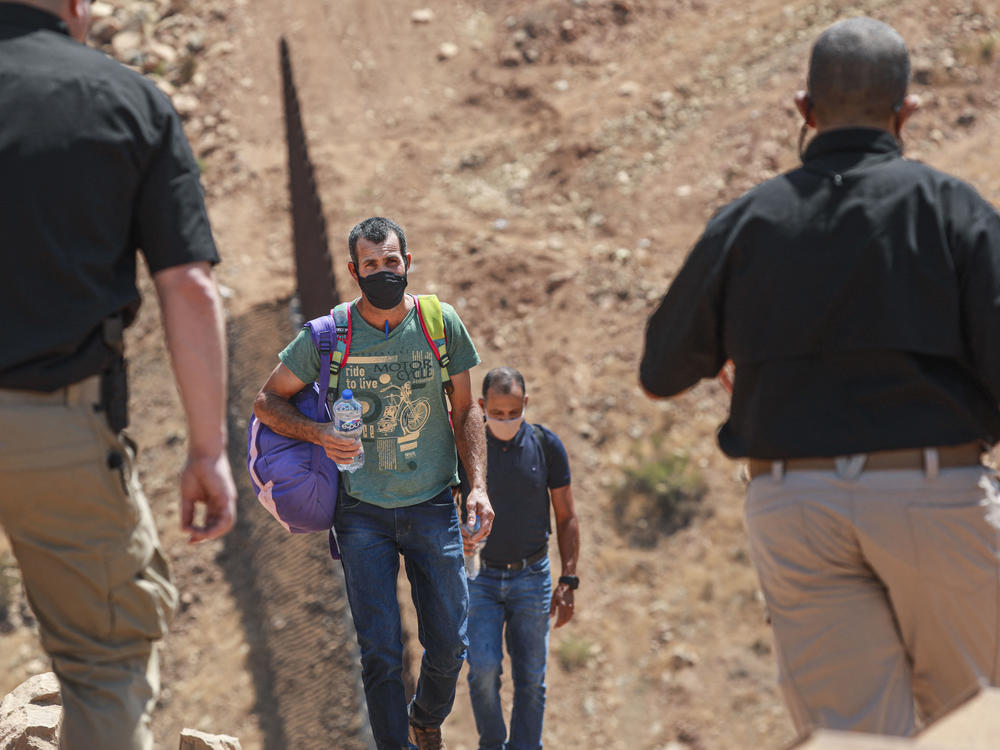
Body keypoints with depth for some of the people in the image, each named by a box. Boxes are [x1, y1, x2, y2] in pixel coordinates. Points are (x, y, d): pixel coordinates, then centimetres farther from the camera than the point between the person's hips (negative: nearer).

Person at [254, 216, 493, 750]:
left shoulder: (441, 323, -2)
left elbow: (465, 410, 7)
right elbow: (267, 402, 3)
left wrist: (477, 484, -5)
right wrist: (319, 435, -16)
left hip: (432, 506, 1)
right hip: (362, 511, -1)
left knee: (449, 645, 4)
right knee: (380, 653, -6)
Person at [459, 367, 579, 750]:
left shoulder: (547, 446, -5)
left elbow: (566, 518, 1)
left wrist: (568, 582, -4)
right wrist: (454, 536, -22)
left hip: (531, 578, 1)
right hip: (480, 577, -1)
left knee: (531, 678, 2)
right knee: (483, 668, -13)